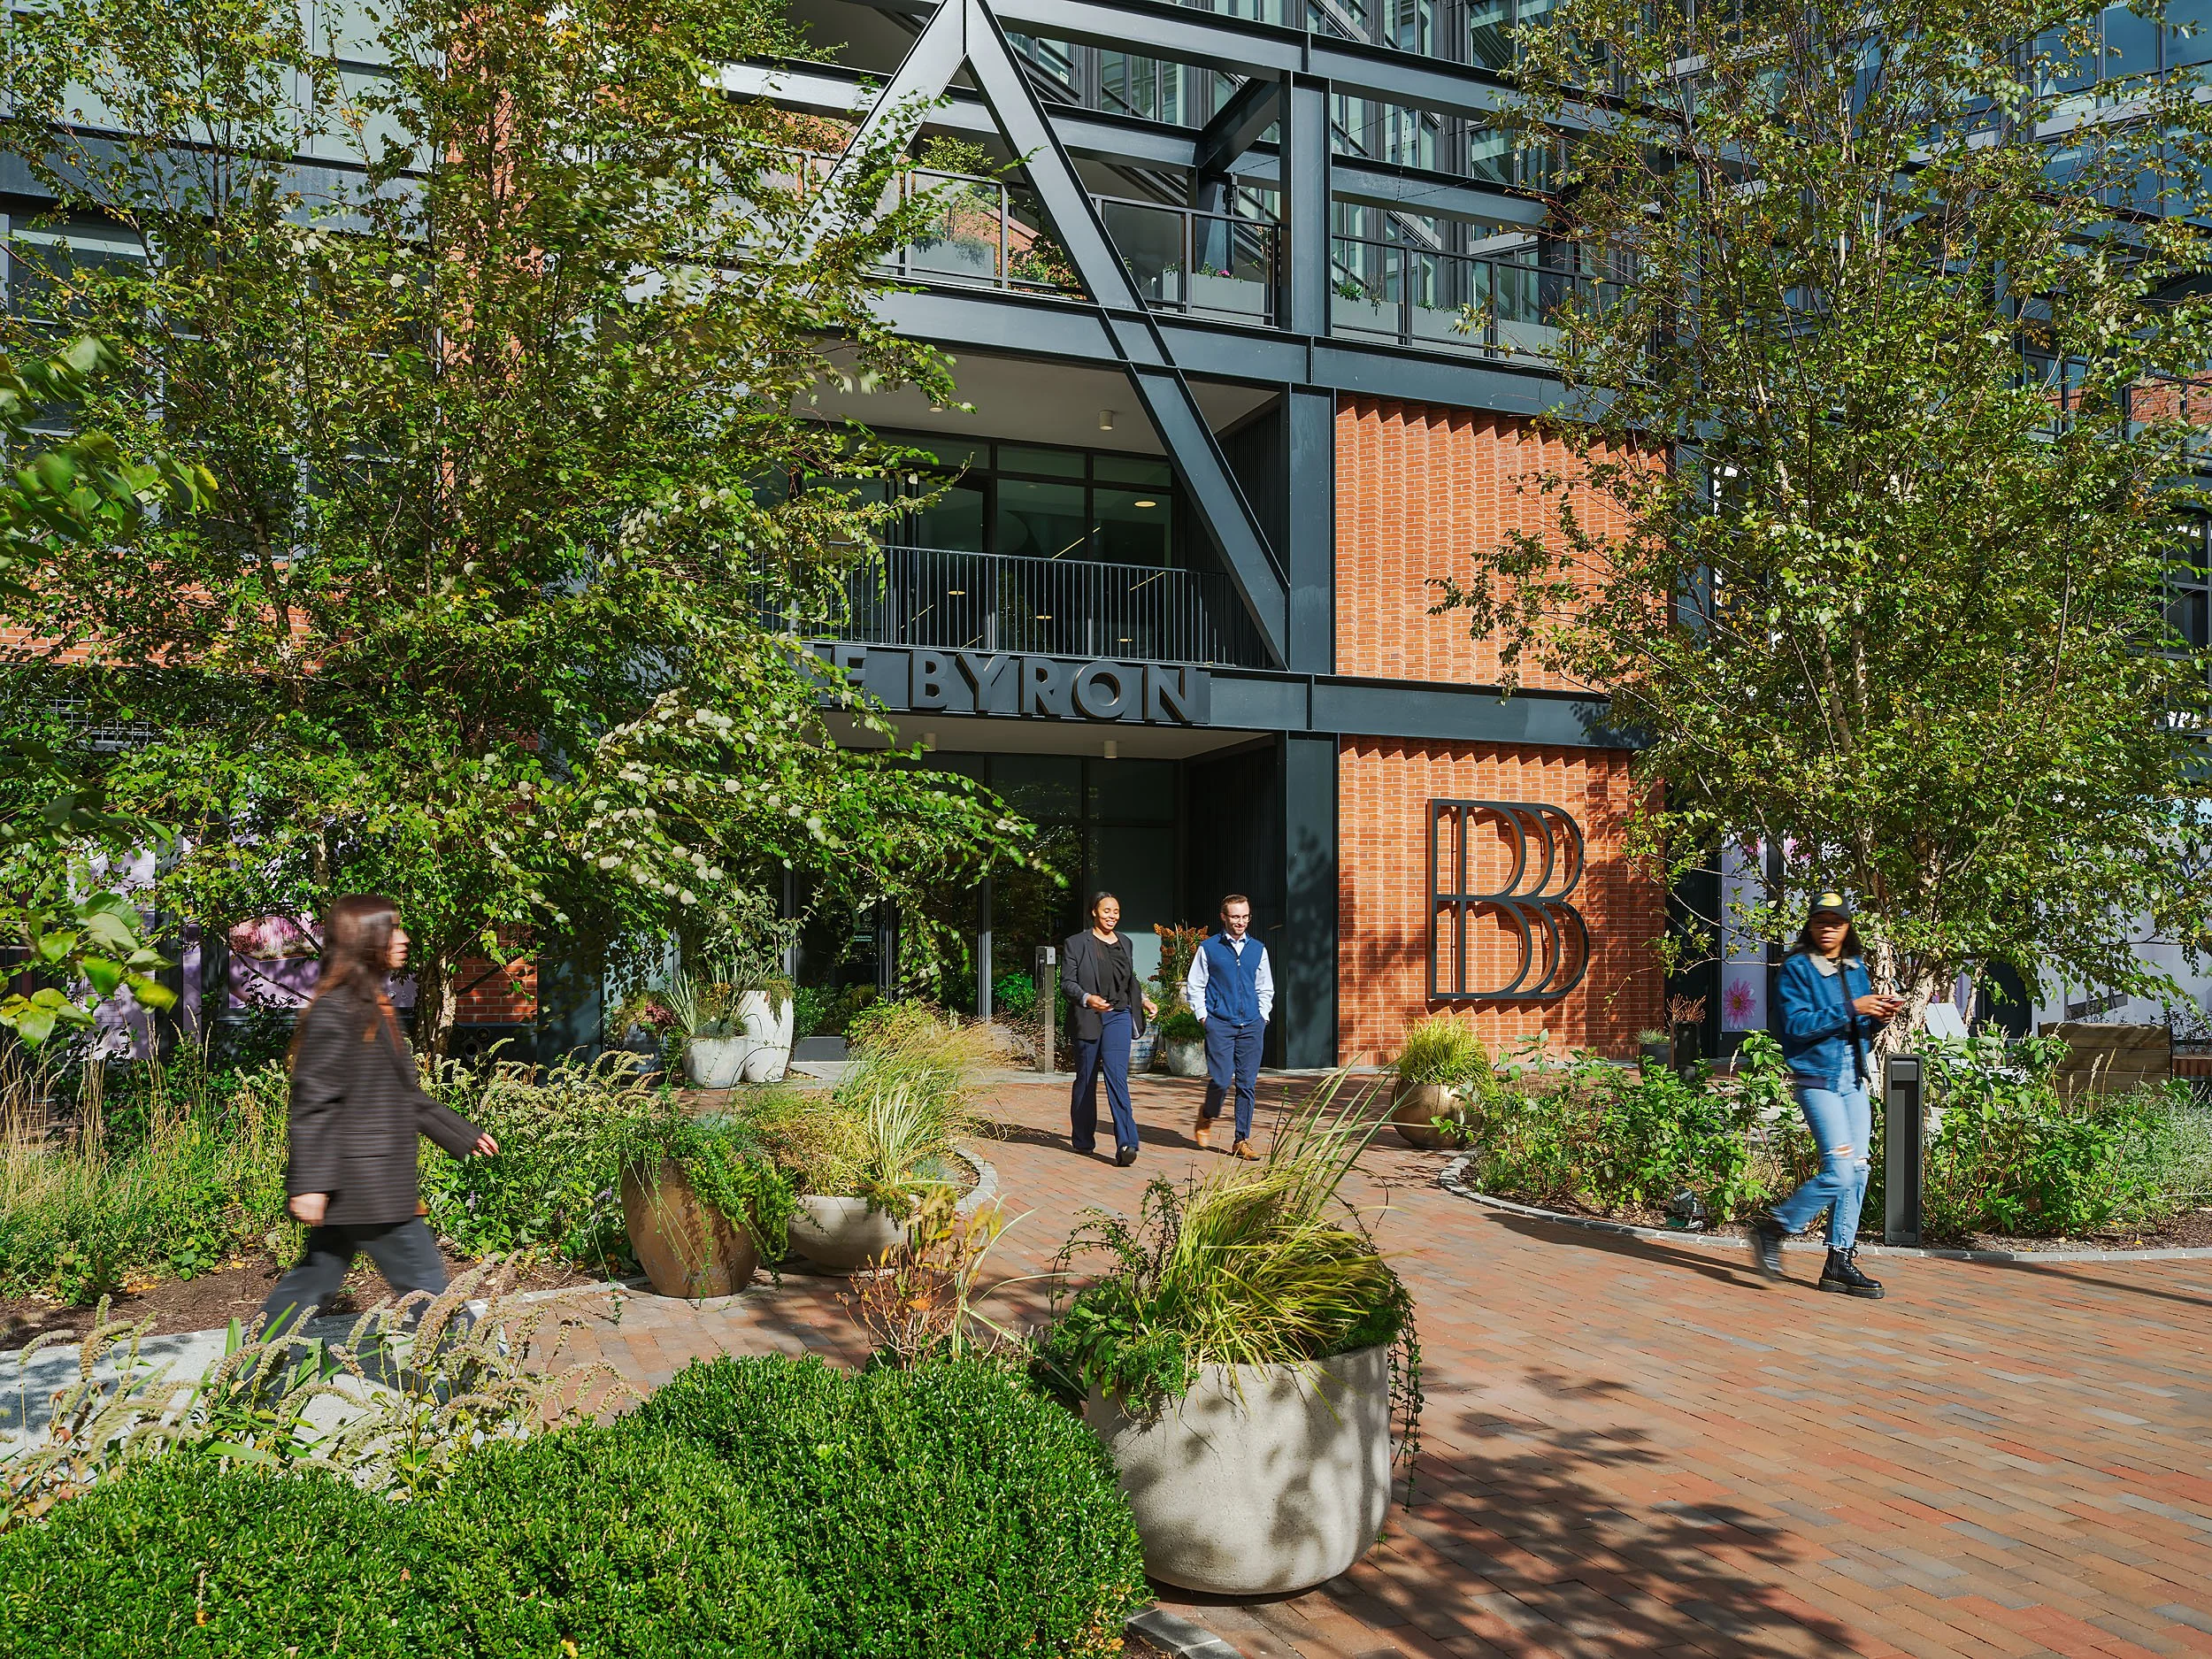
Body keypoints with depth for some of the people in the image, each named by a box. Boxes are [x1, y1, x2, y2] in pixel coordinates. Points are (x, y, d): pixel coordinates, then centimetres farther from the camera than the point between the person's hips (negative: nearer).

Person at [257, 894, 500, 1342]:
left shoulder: (374, 1006, 16)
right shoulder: (335, 1010, -14)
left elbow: (406, 1096, 22)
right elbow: (313, 1102, -18)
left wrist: (463, 1135, 23)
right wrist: (310, 1183, -22)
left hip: (377, 1182, 10)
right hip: (362, 1183, -10)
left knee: (315, 1280, 15)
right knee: (425, 1286, -2)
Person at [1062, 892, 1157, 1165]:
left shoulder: (1124, 943, 15)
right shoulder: (1076, 944, 0)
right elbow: (1067, 982, -6)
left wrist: (1143, 1001, 12)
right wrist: (1087, 998, -22)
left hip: (1119, 1016, 2)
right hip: (1088, 1019, -2)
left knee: (1117, 1074, -14)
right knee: (1086, 1080, 8)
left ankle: (1126, 1144, -22)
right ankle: (1083, 1139, 26)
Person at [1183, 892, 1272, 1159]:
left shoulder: (1258, 949, 13)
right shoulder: (1208, 948, 3)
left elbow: (1265, 989, 21)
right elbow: (1194, 986, 7)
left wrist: (1262, 1017, 9)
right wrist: (1203, 1017, -1)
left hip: (1251, 1026, 3)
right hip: (1219, 1024, -3)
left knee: (1247, 1084, 1)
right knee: (1221, 1080, -10)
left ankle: (1242, 1141, 10)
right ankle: (1207, 1117, 21)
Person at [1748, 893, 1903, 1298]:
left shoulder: (1856, 968, 14)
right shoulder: (1797, 968, -6)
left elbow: (1861, 1031, 18)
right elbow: (1797, 1025, -16)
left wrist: (1881, 1016, -3)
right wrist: (1850, 1009, -20)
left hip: (1854, 1081, 7)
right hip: (1817, 1079, -7)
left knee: (1857, 1172, 5)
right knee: (1839, 1172, -14)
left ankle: (1840, 1261, 14)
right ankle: (1772, 1230, 2)